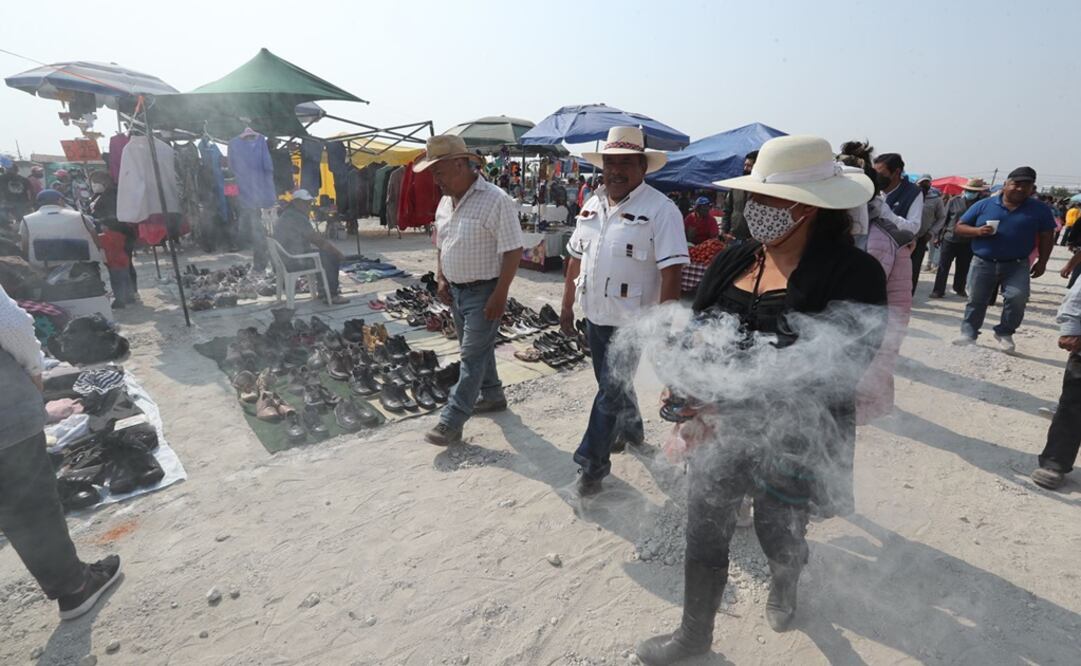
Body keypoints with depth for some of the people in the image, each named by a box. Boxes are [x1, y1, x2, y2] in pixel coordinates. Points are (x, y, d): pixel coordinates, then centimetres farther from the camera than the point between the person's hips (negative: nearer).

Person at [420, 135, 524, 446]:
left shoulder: (495, 201, -18)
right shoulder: (445, 201, 7)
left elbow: (513, 251, -19)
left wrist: (500, 294, -20)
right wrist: (441, 278, 6)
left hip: (484, 292, -8)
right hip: (455, 290, 8)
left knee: (473, 355, -3)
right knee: (477, 348, 19)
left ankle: (452, 422, 3)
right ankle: (492, 396, 37)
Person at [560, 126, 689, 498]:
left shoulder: (660, 209, -13)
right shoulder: (592, 205, 9)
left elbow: (671, 271, -18)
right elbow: (576, 258, 14)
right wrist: (567, 305, 15)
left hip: (631, 322, -7)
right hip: (594, 315, 7)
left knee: (609, 392, -2)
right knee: (613, 382, 21)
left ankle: (591, 468, 11)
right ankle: (631, 432, 47)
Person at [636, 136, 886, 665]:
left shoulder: (852, 274, -17)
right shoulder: (732, 261, -1)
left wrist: (730, 408, -27)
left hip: (791, 442, -3)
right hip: (719, 430, 4)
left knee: (778, 532, 22)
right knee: (704, 533, 14)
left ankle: (784, 588, 60)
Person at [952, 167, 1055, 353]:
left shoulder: (1040, 209, 4)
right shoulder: (984, 205, 1)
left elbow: (1046, 236, 9)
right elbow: (959, 228, 2)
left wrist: (1042, 262, 5)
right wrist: (977, 231, -17)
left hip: (1017, 265, 0)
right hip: (983, 263, 0)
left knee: (1017, 297, -16)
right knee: (976, 301, 6)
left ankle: (1005, 333, 5)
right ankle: (968, 334, 18)